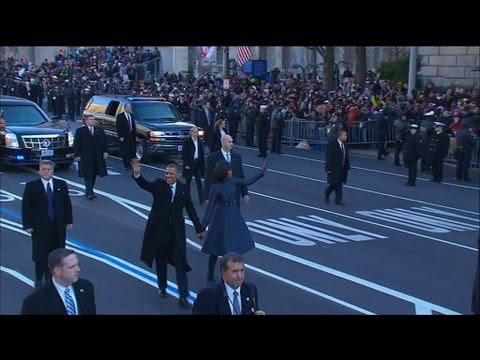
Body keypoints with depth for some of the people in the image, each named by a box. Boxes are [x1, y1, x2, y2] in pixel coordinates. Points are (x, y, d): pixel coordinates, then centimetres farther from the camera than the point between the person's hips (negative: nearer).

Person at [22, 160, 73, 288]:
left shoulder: (61, 185, 4)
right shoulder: (31, 186, -4)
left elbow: (67, 204, 9)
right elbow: (26, 207, -5)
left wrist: (69, 220, 6)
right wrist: (28, 225, -9)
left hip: (58, 226, 2)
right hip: (40, 227, -2)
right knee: (41, 254, 3)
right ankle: (39, 279, 17)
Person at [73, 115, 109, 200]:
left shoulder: (100, 130, 13)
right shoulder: (80, 131, 2)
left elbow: (105, 142, 11)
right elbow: (76, 144, -2)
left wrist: (105, 152, -2)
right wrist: (77, 155, -10)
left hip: (98, 157, 4)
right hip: (85, 157, -4)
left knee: (94, 175, 7)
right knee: (88, 175, -7)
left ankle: (88, 191, 17)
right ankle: (90, 193, -9)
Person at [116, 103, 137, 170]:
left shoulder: (131, 115, 10)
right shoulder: (120, 116, -6)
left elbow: (134, 126, 13)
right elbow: (118, 127, -8)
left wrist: (135, 135, 7)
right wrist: (120, 137, -14)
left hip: (132, 136, 5)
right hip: (124, 137, -5)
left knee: (132, 151, 4)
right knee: (125, 152, 0)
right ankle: (126, 165, 6)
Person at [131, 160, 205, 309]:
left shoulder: (183, 189, 1)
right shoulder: (159, 185, -3)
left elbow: (191, 210, 7)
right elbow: (144, 184, -22)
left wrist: (199, 229, 10)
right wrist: (137, 174, -42)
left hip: (176, 231, 0)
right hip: (159, 230, 0)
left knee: (180, 263, -4)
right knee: (160, 261, 14)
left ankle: (183, 296, -3)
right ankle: (162, 287, 35)